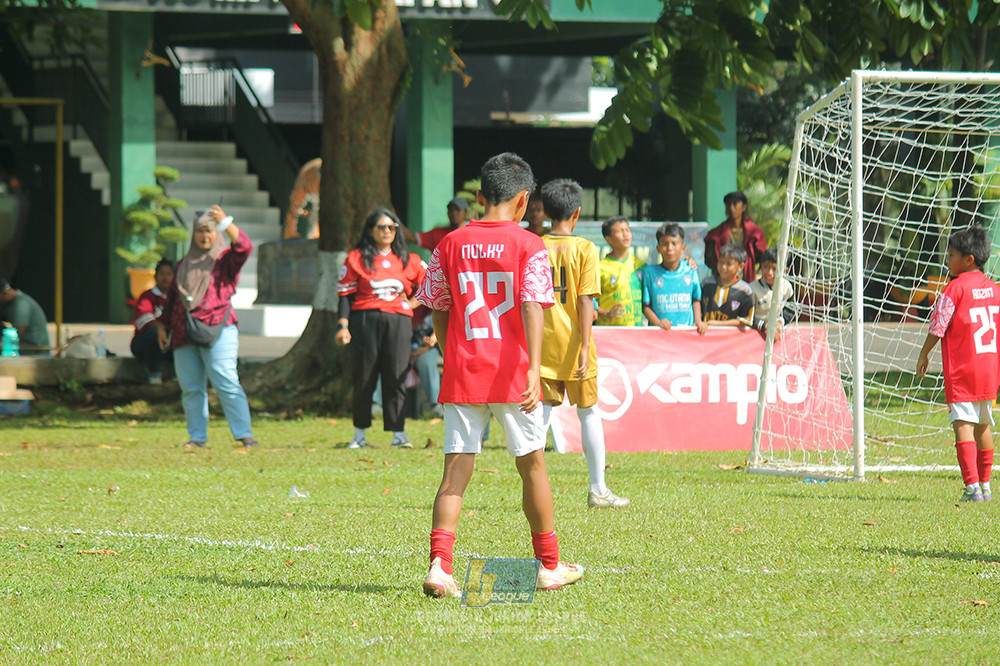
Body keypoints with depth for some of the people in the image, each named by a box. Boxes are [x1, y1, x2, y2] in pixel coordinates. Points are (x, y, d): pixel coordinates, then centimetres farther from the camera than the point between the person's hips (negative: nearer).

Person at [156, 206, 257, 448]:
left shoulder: (225, 259, 5)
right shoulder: (184, 264, 21)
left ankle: (244, 435, -15)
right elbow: (172, 296, 26)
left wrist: (226, 222, -25)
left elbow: (244, 247, -17)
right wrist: (162, 325, 21)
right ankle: (197, 436, 10)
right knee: (190, 387, 4)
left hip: (217, 329, -6)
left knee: (226, 383, -13)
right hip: (183, 333, 6)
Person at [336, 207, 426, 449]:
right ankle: (359, 434, 11)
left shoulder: (409, 260, 12)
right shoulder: (356, 259, 6)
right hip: (365, 321, -1)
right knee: (364, 377, 1)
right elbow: (346, 293, 3)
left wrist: (412, 302, 9)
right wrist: (343, 326, -6)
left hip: (398, 322, 1)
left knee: (396, 377, -6)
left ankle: (398, 433, -4)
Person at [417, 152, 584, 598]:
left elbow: (438, 312, 11)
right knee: (532, 465, 12)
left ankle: (439, 565, -16)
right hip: (511, 374, -2)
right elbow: (532, 308, -15)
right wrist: (533, 369, -22)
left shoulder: (452, 244, 5)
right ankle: (549, 566, 23)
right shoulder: (528, 245, -4)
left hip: (462, 375, 2)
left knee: (456, 470, 0)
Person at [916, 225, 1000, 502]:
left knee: (963, 425, -11)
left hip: (961, 370, -7)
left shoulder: (955, 288, -10)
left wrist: (924, 355, 7)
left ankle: (972, 486, -23)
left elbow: (938, 327, -8)